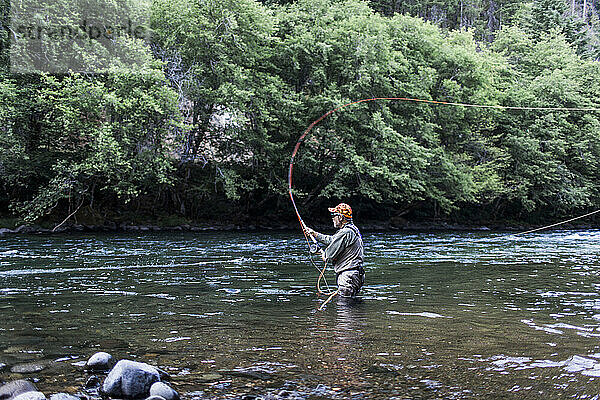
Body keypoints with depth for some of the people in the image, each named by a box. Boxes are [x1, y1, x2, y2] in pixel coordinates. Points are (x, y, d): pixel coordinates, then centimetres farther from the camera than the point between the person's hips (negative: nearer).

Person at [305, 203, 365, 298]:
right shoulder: (351, 230, 17)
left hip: (348, 276, -11)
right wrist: (314, 233, 33)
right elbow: (331, 240, 29)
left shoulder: (346, 233, -18)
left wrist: (324, 255, 9)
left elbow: (330, 255, -14)